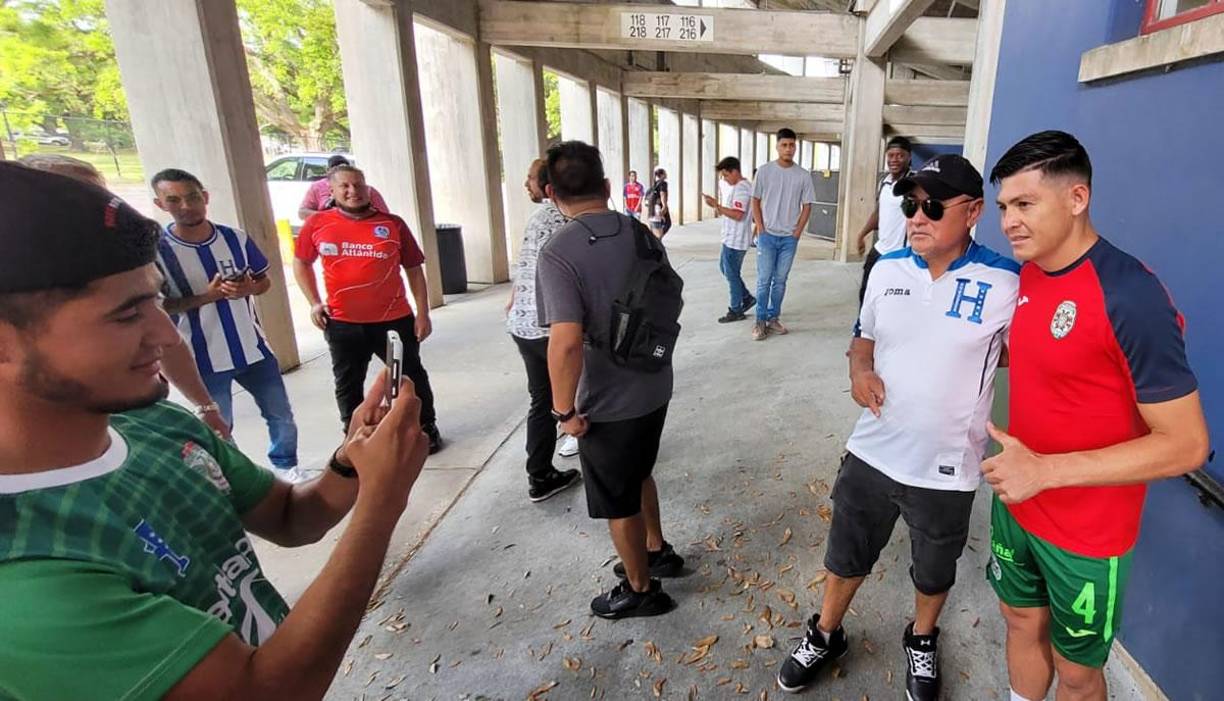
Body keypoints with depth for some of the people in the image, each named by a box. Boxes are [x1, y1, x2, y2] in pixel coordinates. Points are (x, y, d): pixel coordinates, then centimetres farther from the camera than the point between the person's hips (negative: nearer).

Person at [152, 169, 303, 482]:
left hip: (253, 349, 3)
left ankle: (287, 467, 38)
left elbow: (265, 280, 7)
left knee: (282, 416, 16)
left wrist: (249, 288, -16)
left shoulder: (236, 238, -3)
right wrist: (205, 296, -23)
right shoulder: (157, 249, -12)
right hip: (204, 359, -3)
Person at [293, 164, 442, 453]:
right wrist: (314, 302, 4)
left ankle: (427, 428, 31)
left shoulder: (393, 224, -3)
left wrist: (423, 313, -2)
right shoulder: (317, 224, 0)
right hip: (342, 324, 1)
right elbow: (301, 262, 15)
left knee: (412, 377, 12)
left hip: (395, 320, -1)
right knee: (347, 385, 14)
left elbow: (413, 268, 1)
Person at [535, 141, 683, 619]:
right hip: (655, 387, 7)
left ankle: (641, 590, 35)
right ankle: (658, 552, 49)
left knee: (619, 502, 15)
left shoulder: (558, 254, -22)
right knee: (638, 474, 30)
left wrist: (565, 410, -18)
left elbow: (566, 343, -31)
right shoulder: (640, 233, -1)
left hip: (609, 403, -7)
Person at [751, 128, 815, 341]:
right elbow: (755, 201, 2)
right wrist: (761, 229, -4)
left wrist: (797, 232, -2)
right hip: (767, 235, -1)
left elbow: (807, 206, 6)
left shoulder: (803, 175, 1)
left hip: (790, 237, 2)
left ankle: (773, 318, 19)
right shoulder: (765, 171, -2)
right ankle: (760, 320, 8)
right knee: (764, 280, -1)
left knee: (780, 281, 9)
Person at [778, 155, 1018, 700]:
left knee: (934, 572, 23)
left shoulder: (1006, 283, -14)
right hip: (871, 451, 3)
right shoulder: (887, 269, -2)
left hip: (946, 467, -2)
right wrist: (859, 369, -9)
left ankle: (922, 640, 54)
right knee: (845, 557, 20)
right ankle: (825, 636, 46)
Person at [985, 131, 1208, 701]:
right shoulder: (1027, 273, -2)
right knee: (1022, 620, 24)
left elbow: (1187, 444, -21)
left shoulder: (1131, 296, -24)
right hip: (1015, 503, 6)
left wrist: (1045, 470, -27)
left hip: (1086, 533, -6)